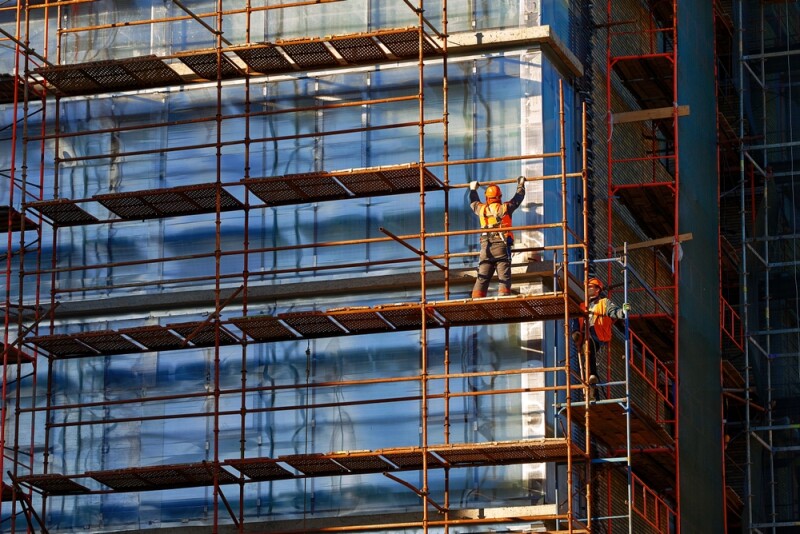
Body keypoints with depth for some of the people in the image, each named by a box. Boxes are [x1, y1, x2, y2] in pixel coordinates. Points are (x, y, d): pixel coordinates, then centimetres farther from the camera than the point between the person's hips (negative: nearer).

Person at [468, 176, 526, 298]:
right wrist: (520, 185, 31)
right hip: (502, 246, -3)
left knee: (482, 277, 3)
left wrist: (473, 189, 49)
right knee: (504, 277, -4)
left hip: (485, 248, 3)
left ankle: (476, 299, -6)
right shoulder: (505, 208, -1)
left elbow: (473, 203, 30)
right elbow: (518, 198, 13)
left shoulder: (482, 209, 7)